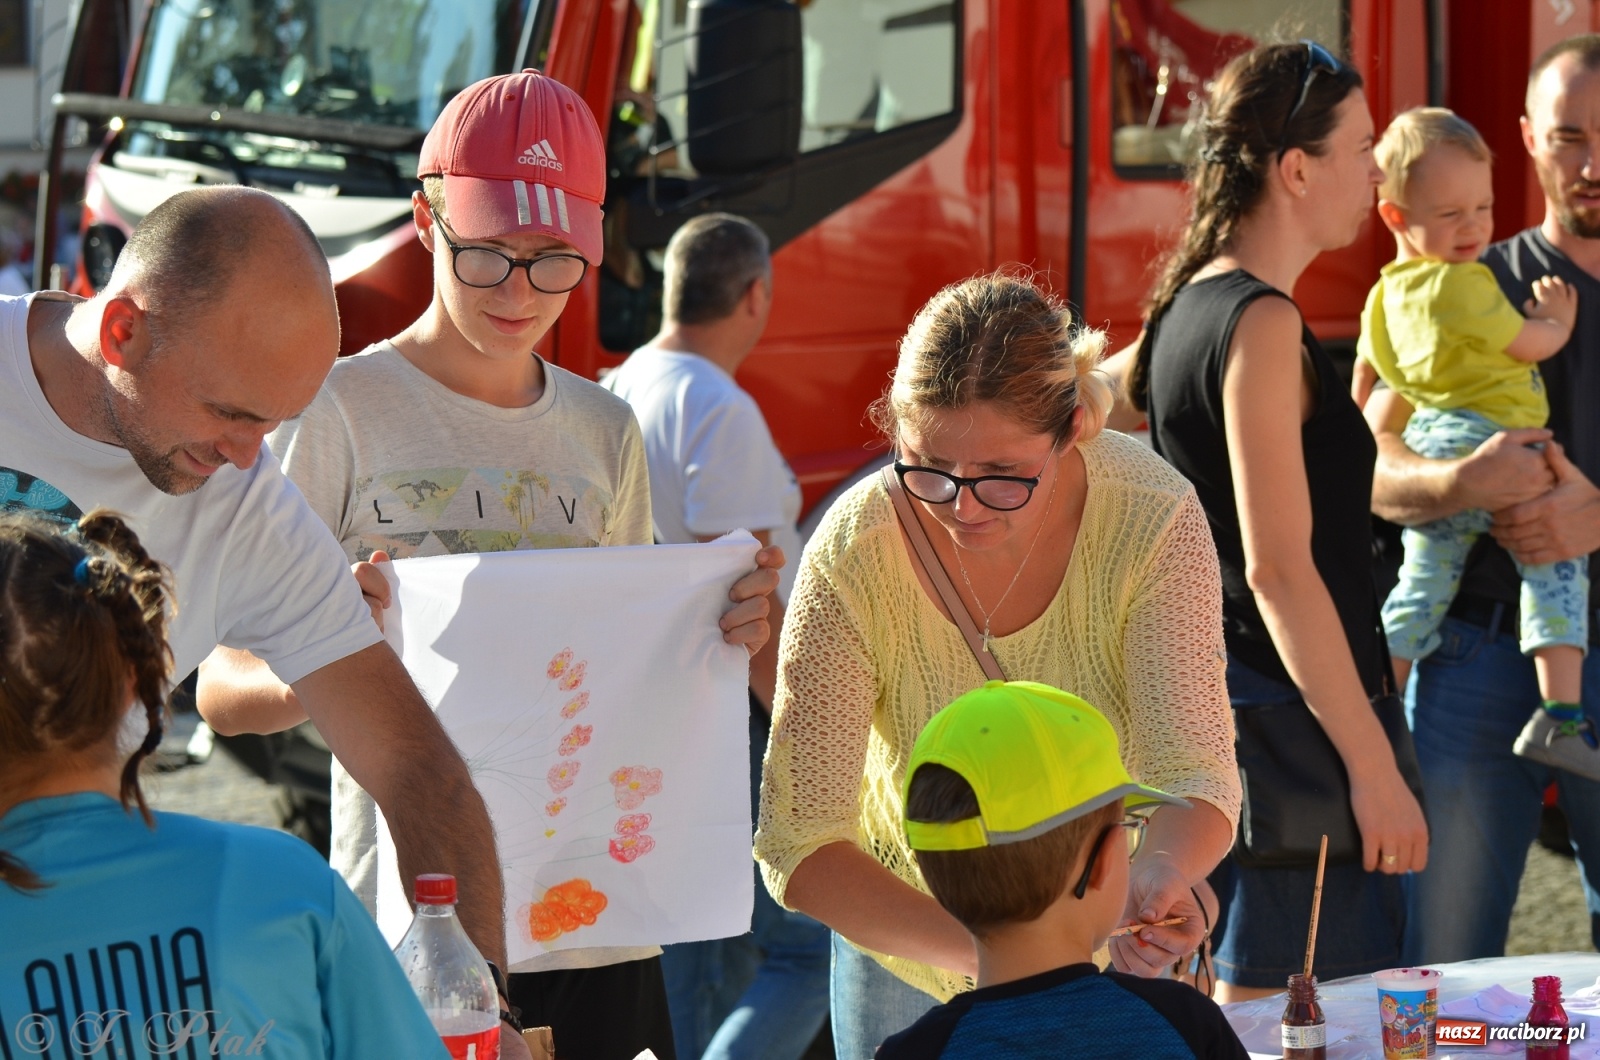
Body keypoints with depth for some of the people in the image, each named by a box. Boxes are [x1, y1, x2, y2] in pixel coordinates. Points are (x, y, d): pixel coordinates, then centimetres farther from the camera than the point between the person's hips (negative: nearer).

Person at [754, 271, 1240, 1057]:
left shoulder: (1153, 521, -26)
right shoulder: (853, 557, -28)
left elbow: (1192, 778, -27)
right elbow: (797, 843, -28)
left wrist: (1161, 874, -51)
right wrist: (976, 948, -43)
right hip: (906, 938, -1)